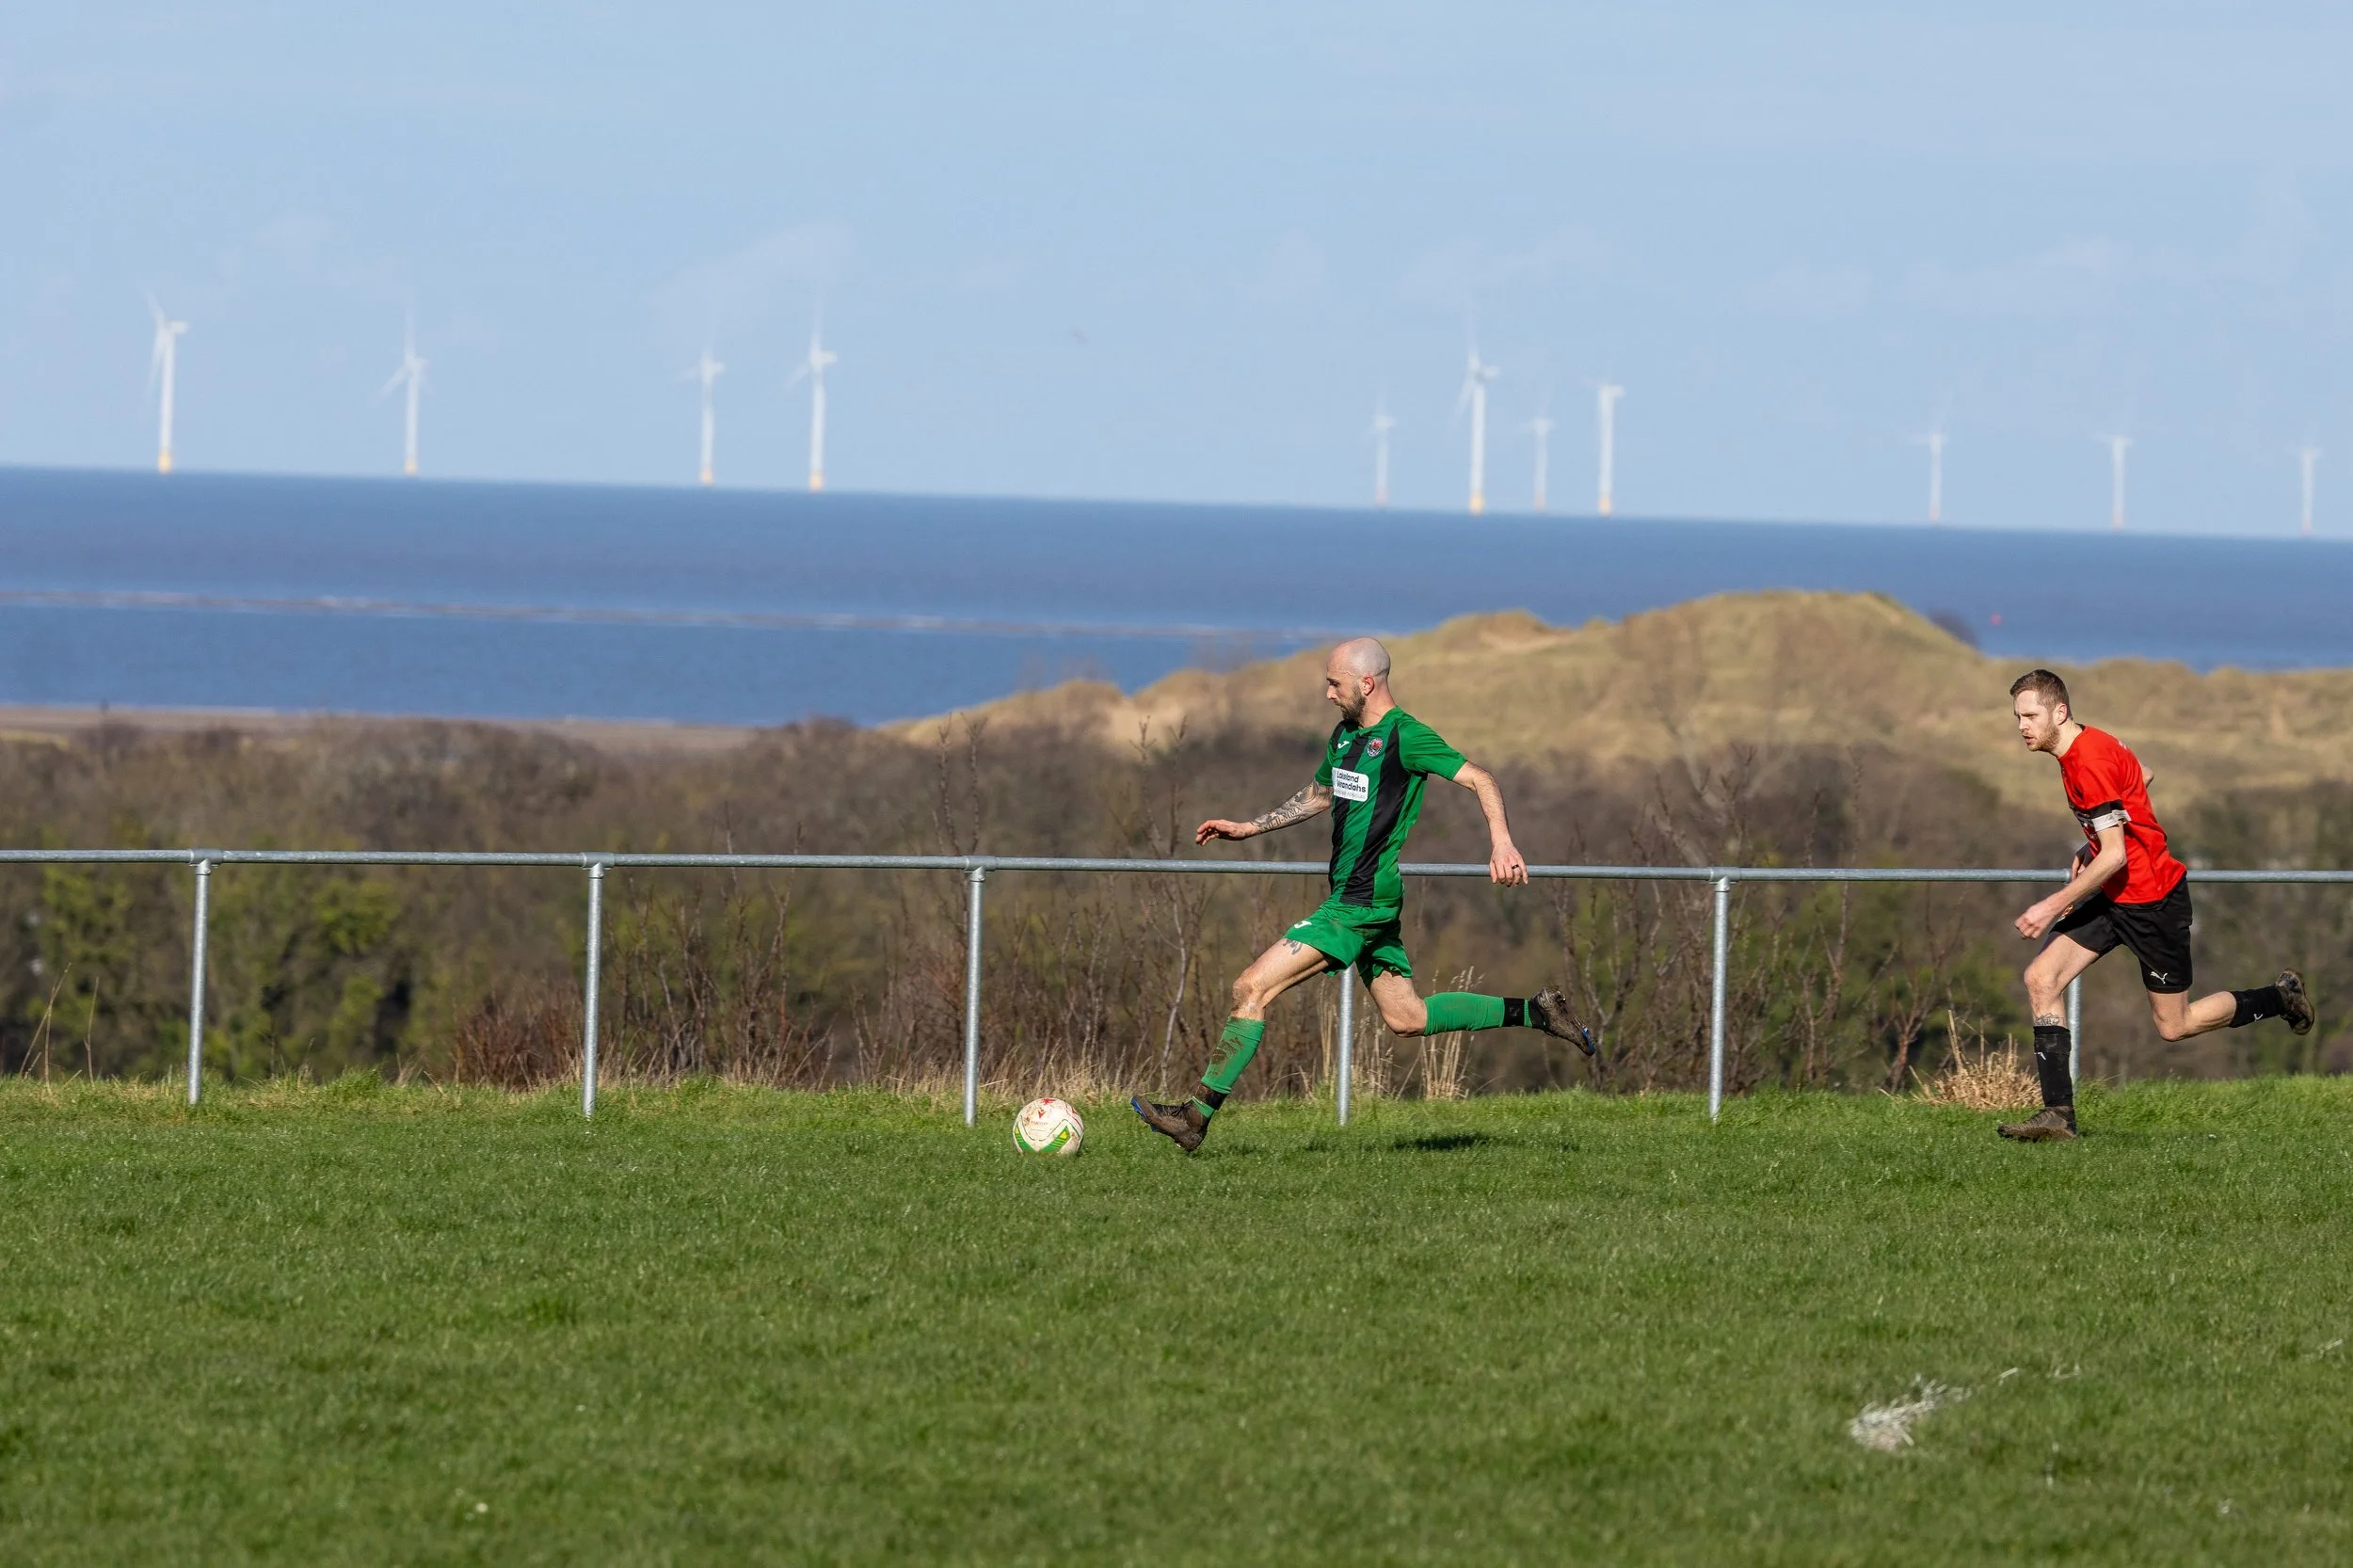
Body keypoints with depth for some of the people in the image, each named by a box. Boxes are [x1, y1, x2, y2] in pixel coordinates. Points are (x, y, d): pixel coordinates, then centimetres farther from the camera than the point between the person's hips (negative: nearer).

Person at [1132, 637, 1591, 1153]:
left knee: (1251, 989, -12)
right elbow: (1318, 796, 30)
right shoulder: (1346, 734, 14)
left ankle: (1197, 1115, -9)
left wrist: (1500, 842, -32)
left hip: (1362, 904, -10)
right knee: (1406, 1018, 15)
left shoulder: (1405, 736, -14)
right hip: (1359, 901, 10)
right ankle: (1533, 1012, 21)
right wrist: (1248, 828, 24)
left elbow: (1479, 779, -17)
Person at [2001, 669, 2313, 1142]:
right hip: (2115, 897, 10)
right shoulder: (2087, 744, 4)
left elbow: (2114, 856, -28)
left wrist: (2054, 906, -27)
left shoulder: (2091, 763, -26)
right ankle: (2058, 1115, -6)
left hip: (2151, 899, -10)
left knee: (2174, 1026, 3)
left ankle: (2280, 997, 26)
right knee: (2041, 978, -5)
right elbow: (2141, 775, 22)